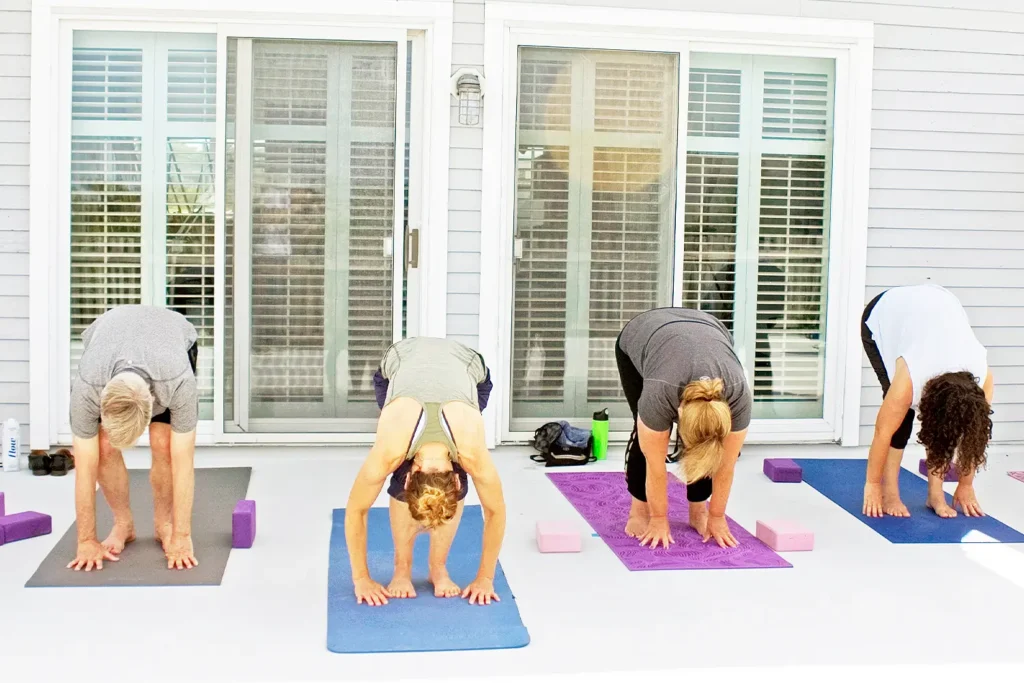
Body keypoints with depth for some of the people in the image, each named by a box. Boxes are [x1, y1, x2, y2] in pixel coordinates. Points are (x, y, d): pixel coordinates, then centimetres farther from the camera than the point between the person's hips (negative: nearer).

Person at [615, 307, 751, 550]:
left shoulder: (739, 395, -34)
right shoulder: (659, 393, -40)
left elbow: (726, 464, -20)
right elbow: (655, 464, -27)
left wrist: (717, 517, -11)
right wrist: (659, 519, -18)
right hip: (638, 342, -2)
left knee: (709, 449, -10)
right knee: (650, 444, -16)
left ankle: (698, 510, 6)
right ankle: (639, 510, -1)